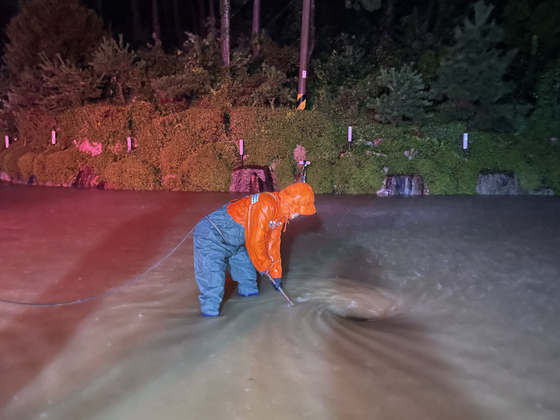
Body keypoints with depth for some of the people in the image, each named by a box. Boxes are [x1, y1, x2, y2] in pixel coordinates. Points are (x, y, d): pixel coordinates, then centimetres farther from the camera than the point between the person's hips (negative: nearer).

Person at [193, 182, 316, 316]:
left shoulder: (280, 214, 3)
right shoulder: (265, 205, -30)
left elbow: (273, 243, 14)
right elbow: (255, 242, -27)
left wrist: (276, 274, 18)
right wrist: (264, 266, -8)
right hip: (210, 238, -10)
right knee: (213, 281, -15)